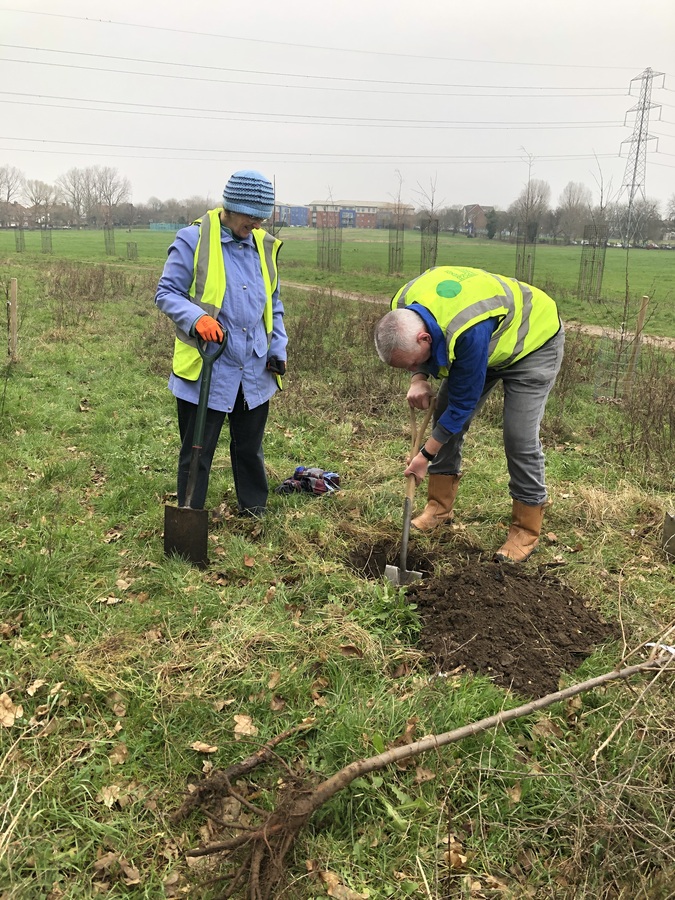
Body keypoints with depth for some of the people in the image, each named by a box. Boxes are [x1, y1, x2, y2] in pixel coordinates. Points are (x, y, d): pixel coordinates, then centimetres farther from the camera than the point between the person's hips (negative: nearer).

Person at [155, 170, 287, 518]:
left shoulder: (265, 245, 9)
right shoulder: (193, 239, -8)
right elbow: (166, 293, -7)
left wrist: (278, 348, 9)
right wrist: (196, 317, -25)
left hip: (255, 371, 5)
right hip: (206, 369, -5)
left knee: (250, 446, 19)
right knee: (197, 452, 7)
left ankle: (253, 507, 37)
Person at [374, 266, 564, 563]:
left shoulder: (469, 332, -44)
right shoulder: (403, 307, -22)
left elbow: (464, 402, -31)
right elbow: (412, 352, 2)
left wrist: (426, 454, -22)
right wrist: (418, 379, -21)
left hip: (533, 340, -7)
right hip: (487, 341, 8)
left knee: (519, 437, -15)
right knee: (444, 414, 1)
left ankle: (526, 532, 2)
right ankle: (440, 507, 13)